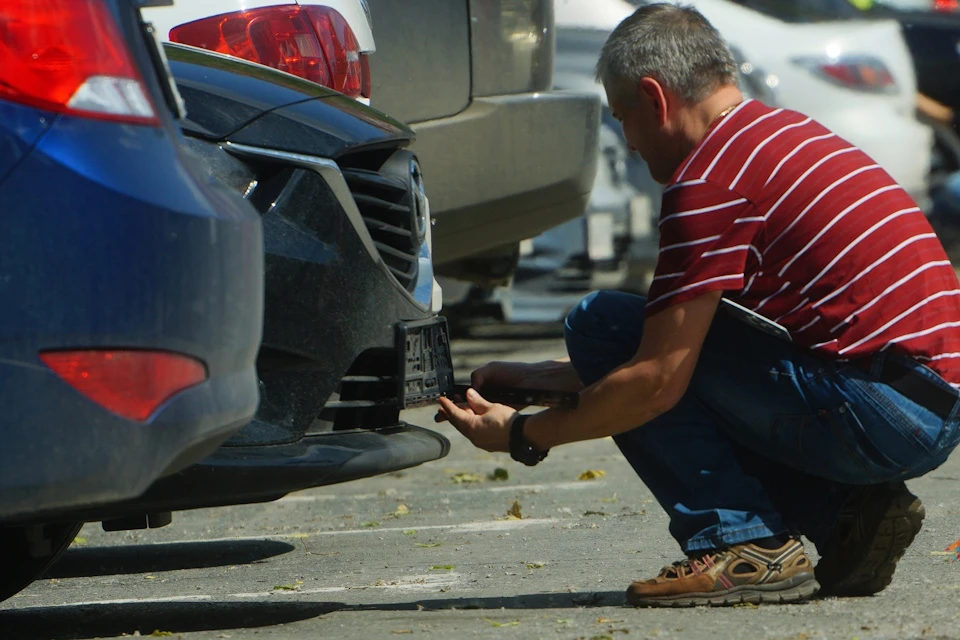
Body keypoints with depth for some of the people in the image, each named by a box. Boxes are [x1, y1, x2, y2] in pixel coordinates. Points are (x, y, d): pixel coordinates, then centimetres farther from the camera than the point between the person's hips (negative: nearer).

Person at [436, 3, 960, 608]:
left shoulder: (711, 178, -10)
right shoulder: (787, 133, 20)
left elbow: (657, 381, -11)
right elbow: (681, 350, 27)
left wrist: (523, 434, 3)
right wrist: (543, 377, 29)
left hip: (877, 415, -9)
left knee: (601, 322, -4)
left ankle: (743, 545, -7)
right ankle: (849, 516, 10)